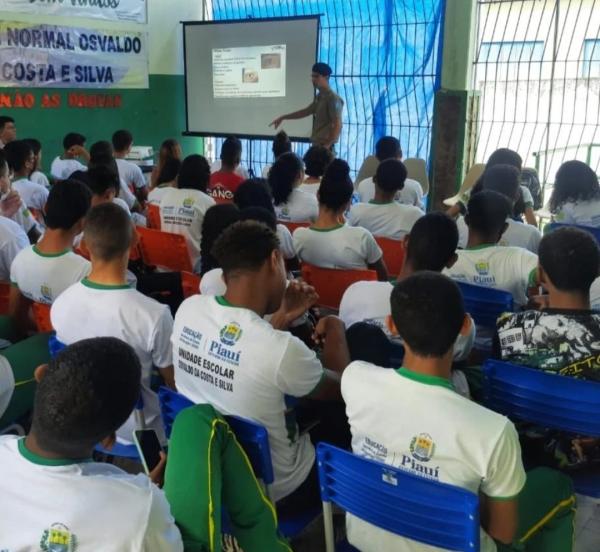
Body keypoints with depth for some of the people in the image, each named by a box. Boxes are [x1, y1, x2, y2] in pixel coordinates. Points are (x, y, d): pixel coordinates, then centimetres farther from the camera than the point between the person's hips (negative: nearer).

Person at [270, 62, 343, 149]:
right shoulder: (319, 97, 16)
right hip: (317, 144, 9)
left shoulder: (333, 98, -12)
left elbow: (337, 125, -17)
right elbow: (306, 112, 29)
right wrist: (283, 118, 29)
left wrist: (327, 146, -23)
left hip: (324, 146, -9)